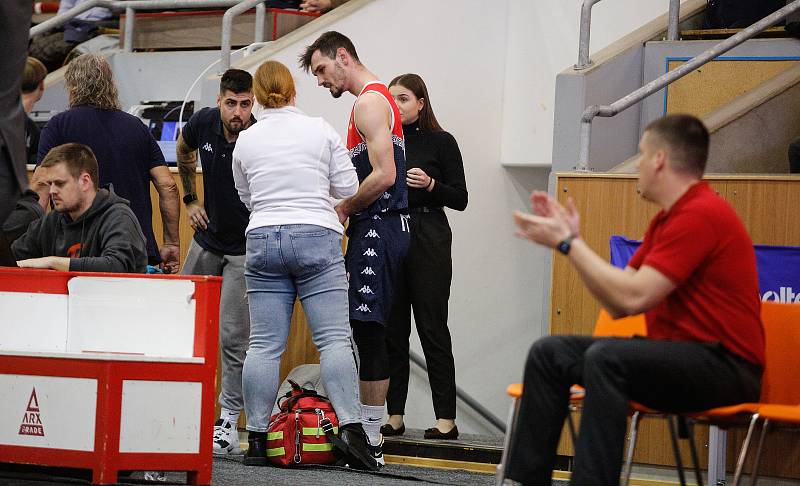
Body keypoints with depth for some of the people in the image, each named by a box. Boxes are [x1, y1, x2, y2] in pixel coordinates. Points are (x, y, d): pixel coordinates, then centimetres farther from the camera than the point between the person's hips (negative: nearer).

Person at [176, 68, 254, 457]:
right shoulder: (203, 123, -8)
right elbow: (184, 152, 17)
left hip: (245, 250, -6)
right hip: (207, 240, 6)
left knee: (233, 337, -9)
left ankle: (228, 421, -1)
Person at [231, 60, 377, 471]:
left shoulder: (245, 141, 8)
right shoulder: (321, 131, 1)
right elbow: (348, 188, 3)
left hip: (263, 239, 2)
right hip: (317, 239, -2)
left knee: (264, 344, 2)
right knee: (334, 339, -5)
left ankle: (257, 439, 1)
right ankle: (351, 428, -16)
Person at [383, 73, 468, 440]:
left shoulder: (441, 142, 0)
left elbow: (460, 199, -1)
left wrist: (430, 185, -16)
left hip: (428, 241, -4)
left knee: (432, 329, -6)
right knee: (392, 330, 4)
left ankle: (445, 419, -4)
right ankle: (394, 416, 10)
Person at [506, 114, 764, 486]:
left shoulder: (701, 214, -17)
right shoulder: (667, 219, 15)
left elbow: (633, 297, -24)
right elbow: (618, 305, 14)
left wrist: (568, 243, -14)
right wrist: (570, 238, 9)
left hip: (723, 367, -10)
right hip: (676, 354, 10)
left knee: (605, 357, -34)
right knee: (549, 354, 2)